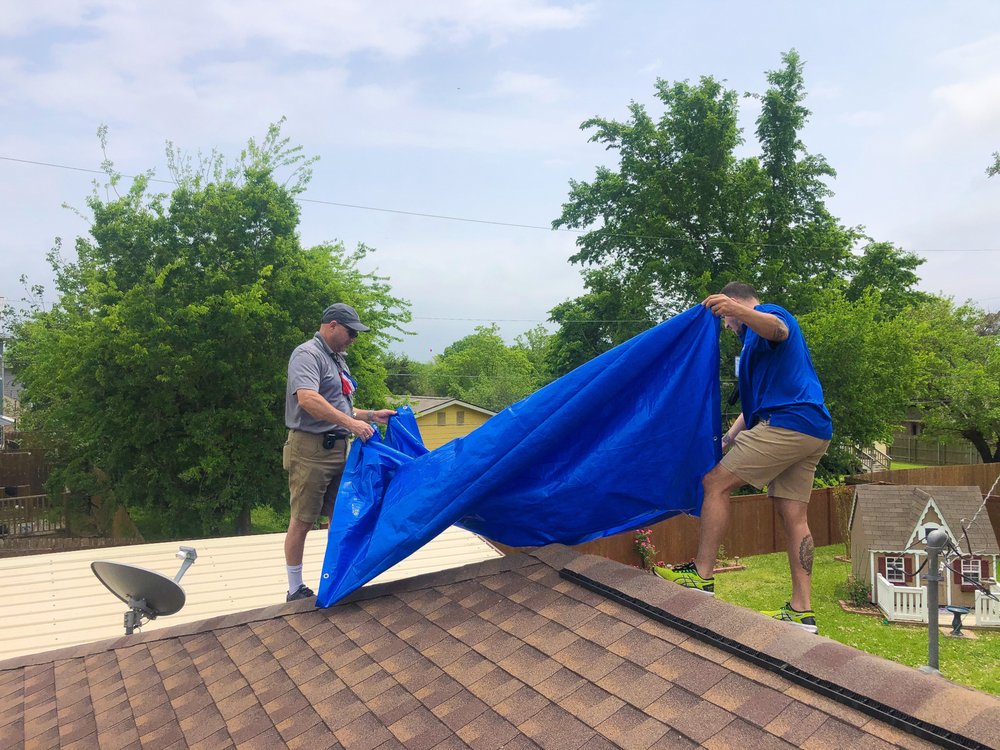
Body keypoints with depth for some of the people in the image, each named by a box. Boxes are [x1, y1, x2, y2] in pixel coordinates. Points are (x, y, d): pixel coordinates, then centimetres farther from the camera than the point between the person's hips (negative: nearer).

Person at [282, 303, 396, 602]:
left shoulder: (337, 360, 18)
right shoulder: (307, 354, -10)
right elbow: (307, 399, -27)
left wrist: (371, 415, 12)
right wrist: (350, 422, -31)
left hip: (338, 450, 9)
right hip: (310, 449, -9)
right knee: (302, 521, -1)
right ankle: (295, 590, 9)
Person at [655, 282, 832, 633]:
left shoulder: (767, 314, 4)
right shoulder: (756, 343, 33)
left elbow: (779, 330, -25)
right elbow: (756, 400, 33)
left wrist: (738, 310, -42)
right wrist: (727, 439, 25)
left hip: (786, 422, -10)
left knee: (715, 483, -8)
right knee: (793, 515, 7)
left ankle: (701, 576, -7)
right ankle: (801, 610, 7)